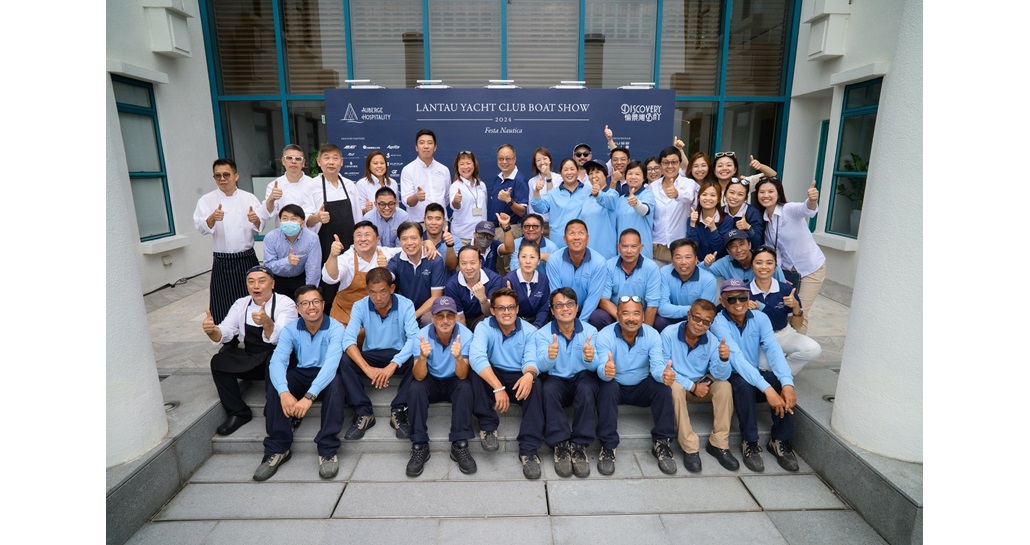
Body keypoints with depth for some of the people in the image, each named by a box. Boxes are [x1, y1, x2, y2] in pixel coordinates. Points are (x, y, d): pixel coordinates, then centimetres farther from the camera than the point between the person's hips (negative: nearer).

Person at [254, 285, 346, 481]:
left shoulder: (335, 328, -17)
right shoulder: (290, 329, -5)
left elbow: (331, 364, -30)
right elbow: (277, 361, -19)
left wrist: (309, 396, -43)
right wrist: (284, 392, -38)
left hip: (326, 376, -3)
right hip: (301, 375, 4)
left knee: (335, 381, -37)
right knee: (274, 383, -25)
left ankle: (328, 450, -26)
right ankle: (277, 449, -13)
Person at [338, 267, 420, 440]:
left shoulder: (405, 305, -13)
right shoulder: (360, 306, -9)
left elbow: (414, 338, -23)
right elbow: (348, 339, -21)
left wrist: (393, 365, -37)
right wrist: (367, 369, -35)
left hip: (399, 355, -2)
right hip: (371, 355, 2)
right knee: (343, 360, -25)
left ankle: (398, 410, -21)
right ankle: (364, 413, -20)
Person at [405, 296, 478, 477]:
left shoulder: (465, 335, -21)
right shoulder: (423, 335, -19)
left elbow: (462, 375, -27)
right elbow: (419, 376, -25)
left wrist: (458, 357, -49)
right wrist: (423, 357, -46)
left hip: (454, 382, -1)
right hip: (431, 382, 1)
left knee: (465, 387, -31)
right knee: (415, 387, -29)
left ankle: (460, 445, -21)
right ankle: (420, 446, -17)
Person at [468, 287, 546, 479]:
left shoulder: (529, 330, -5)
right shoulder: (484, 327, -11)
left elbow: (531, 360, -16)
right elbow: (476, 357, -29)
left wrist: (529, 374, -44)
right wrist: (498, 387, -41)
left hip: (519, 380, 0)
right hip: (492, 375, 0)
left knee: (535, 387, -32)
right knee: (478, 373, -31)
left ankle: (529, 449, -31)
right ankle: (488, 427, -18)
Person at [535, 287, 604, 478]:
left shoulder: (590, 330, -3)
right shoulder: (542, 333, -5)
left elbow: (594, 367, -14)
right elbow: (542, 366, -21)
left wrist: (590, 358, -40)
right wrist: (549, 357, -46)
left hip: (583, 378, 0)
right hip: (557, 380, 0)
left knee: (587, 387, -34)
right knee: (548, 388, -33)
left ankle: (580, 445, -25)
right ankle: (560, 445, -26)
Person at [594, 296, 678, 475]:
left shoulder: (652, 335, -11)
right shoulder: (605, 335, -19)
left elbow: (657, 367, -23)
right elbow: (601, 369, -32)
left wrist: (664, 374, -48)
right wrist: (606, 370, -58)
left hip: (642, 387, 2)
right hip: (615, 386, -2)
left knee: (663, 387, -26)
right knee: (608, 387, -34)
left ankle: (661, 443, -11)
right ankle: (608, 447, -24)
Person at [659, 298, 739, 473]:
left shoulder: (712, 340, -10)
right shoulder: (669, 334, -20)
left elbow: (721, 376, -17)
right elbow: (663, 369, -20)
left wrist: (723, 359, -39)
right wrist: (692, 386, -21)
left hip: (702, 385, 4)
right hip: (677, 384, -3)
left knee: (724, 386, -23)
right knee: (675, 387, -35)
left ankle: (718, 445, -11)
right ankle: (690, 449, -26)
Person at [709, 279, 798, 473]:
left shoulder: (760, 318, -3)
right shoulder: (718, 323, -19)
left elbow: (774, 351, -17)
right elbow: (736, 358, -30)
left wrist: (787, 383, -34)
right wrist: (766, 388, -40)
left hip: (754, 374, 5)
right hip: (729, 378, -4)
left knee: (783, 385, -24)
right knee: (745, 385, -36)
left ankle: (781, 441, -6)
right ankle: (749, 443, -17)